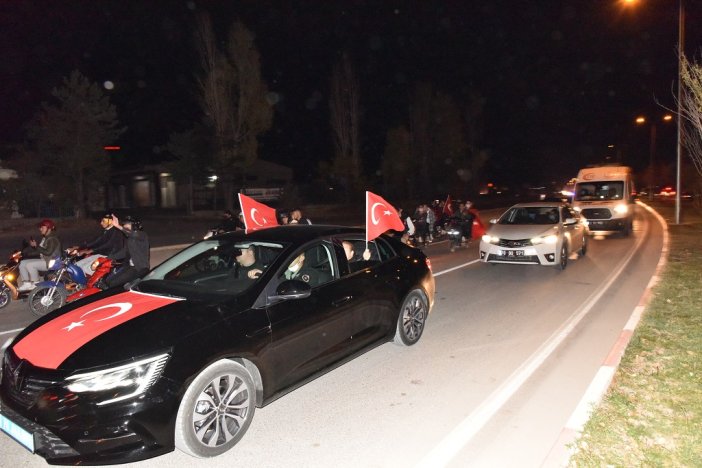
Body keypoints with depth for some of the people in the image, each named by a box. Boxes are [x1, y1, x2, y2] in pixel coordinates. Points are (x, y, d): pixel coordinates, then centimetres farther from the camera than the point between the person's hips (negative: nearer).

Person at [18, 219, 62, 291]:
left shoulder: (53, 238, -15)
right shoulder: (45, 237, 16)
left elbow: (48, 252, -24)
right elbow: (41, 250, 20)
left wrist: (36, 246, -19)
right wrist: (33, 245, 3)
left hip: (51, 262, -11)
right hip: (43, 260, 11)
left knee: (30, 265, -25)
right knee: (22, 263, 4)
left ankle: (35, 285, -11)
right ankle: (26, 283, 1)